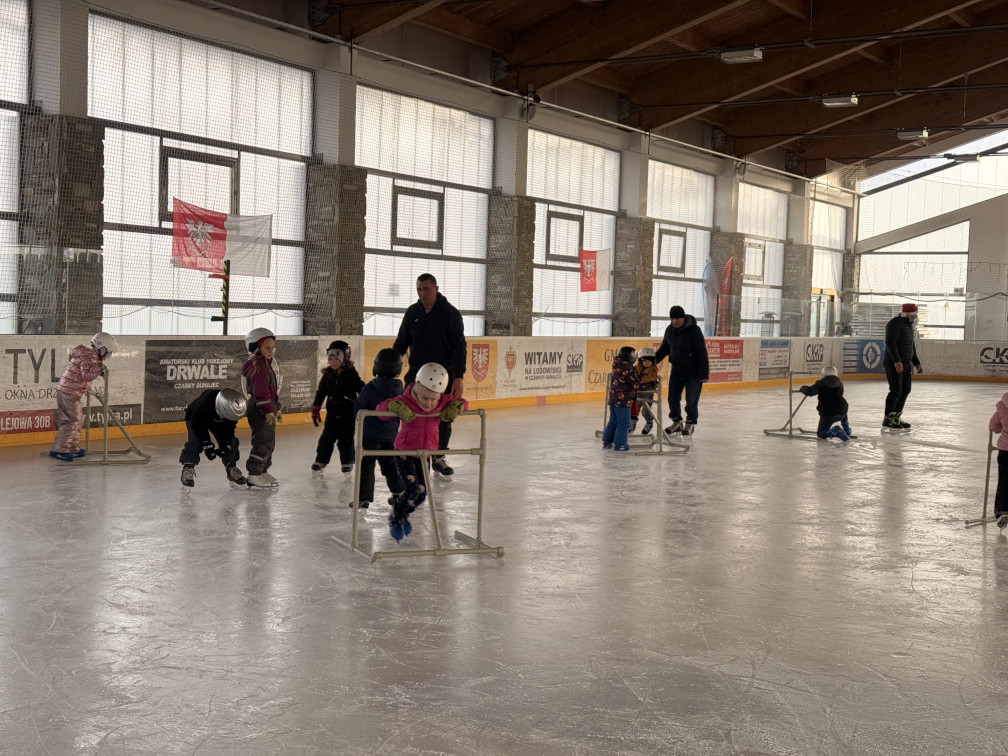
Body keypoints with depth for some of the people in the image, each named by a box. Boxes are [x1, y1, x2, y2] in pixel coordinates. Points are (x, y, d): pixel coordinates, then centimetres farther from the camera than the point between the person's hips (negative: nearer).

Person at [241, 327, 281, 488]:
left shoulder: (268, 363, 17)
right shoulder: (257, 366, -16)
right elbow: (261, 392, -22)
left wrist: (277, 409, 25)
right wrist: (268, 412, -25)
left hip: (268, 409, 11)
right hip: (260, 410, -11)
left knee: (269, 441, 16)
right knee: (263, 441, -11)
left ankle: (262, 471, 26)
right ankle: (254, 474, -8)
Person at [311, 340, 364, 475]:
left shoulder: (351, 374, -8)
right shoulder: (327, 375, 2)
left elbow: (361, 389, -6)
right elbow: (320, 393, 9)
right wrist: (315, 410, 9)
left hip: (348, 413, -3)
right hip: (332, 412, 3)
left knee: (346, 438, 1)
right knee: (327, 437, 8)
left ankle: (347, 462, 13)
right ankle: (321, 459, 20)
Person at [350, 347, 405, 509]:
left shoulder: (371, 388, -16)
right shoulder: (399, 388, -4)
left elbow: (358, 408, -9)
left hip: (371, 434, -4)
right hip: (391, 435, 4)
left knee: (366, 465, 2)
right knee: (390, 463, 21)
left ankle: (364, 497, 0)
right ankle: (398, 492, 29)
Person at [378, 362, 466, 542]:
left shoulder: (443, 403, -8)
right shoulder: (406, 402, -19)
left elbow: (461, 401, 8)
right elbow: (380, 407, -19)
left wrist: (456, 407, -15)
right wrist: (396, 406, -39)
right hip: (404, 452, -5)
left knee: (422, 493, 4)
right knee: (412, 489, -17)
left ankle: (403, 515, 33)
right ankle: (395, 517, 9)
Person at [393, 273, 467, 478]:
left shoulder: (450, 313, -7)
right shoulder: (412, 313, 4)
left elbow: (459, 347, -10)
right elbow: (401, 344, 12)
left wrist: (458, 377, -18)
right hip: (416, 374, 2)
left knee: (444, 418, 5)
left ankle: (438, 457, 20)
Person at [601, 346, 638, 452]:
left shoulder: (617, 366, 7)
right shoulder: (628, 369, -18)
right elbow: (634, 383, -12)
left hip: (613, 398, 9)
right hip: (623, 400, -9)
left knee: (613, 421, 19)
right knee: (623, 423, -1)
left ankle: (607, 442, 24)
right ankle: (619, 444, 0)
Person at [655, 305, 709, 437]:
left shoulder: (694, 330, -18)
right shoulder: (670, 330, 1)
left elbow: (702, 353, -17)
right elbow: (664, 348, 14)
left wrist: (704, 373, -19)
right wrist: (655, 358, -4)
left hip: (693, 372, -6)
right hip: (676, 370, 6)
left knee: (691, 400, 1)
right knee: (672, 398, 7)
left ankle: (690, 424, 19)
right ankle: (677, 422, 25)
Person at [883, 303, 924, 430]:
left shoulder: (909, 326, 17)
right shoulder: (895, 324, -14)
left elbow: (911, 346, 24)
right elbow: (890, 343, -24)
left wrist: (917, 363, 20)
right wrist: (897, 361, -31)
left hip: (905, 364, 10)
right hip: (894, 364, -10)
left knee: (905, 390, 10)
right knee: (896, 391, -11)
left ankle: (896, 417, 18)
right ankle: (887, 419, -4)